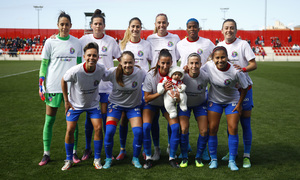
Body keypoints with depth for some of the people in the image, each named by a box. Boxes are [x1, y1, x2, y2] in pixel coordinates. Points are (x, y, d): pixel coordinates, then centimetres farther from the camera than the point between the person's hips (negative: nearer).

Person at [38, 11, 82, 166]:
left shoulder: (76, 42, 7)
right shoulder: (50, 42, 1)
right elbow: (44, 65, 3)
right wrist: (41, 85, -2)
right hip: (53, 86, -1)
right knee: (49, 120, 3)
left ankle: (73, 153, 14)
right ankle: (46, 154, 13)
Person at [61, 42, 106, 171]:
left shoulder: (101, 69, -22)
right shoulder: (75, 71, -29)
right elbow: (63, 81, -9)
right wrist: (66, 101, -6)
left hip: (93, 103, 2)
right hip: (75, 103, -2)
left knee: (98, 128, -8)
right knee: (70, 130, -6)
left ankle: (97, 159, 9)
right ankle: (69, 160, 16)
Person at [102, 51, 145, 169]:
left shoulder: (140, 73, -19)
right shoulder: (113, 73, -19)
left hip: (134, 105, 1)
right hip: (116, 103, 0)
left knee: (139, 132, -13)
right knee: (109, 131, -14)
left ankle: (135, 159, 13)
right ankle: (108, 159, 10)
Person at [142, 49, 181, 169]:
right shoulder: (151, 75, -23)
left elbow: (180, 97, -17)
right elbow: (146, 98, -18)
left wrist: (177, 97, -42)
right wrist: (162, 91, -32)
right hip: (152, 104, -1)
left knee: (176, 127, -18)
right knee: (145, 127, -22)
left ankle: (172, 158, 1)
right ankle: (148, 158, -3)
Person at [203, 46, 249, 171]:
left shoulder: (235, 71, -26)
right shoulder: (208, 66, -21)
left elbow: (244, 87, -10)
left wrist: (239, 104, -7)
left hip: (232, 101, -1)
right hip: (214, 101, 1)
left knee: (233, 129, -7)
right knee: (212, 129, -3)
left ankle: (232, 161, 6)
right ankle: (213, 159, 11)